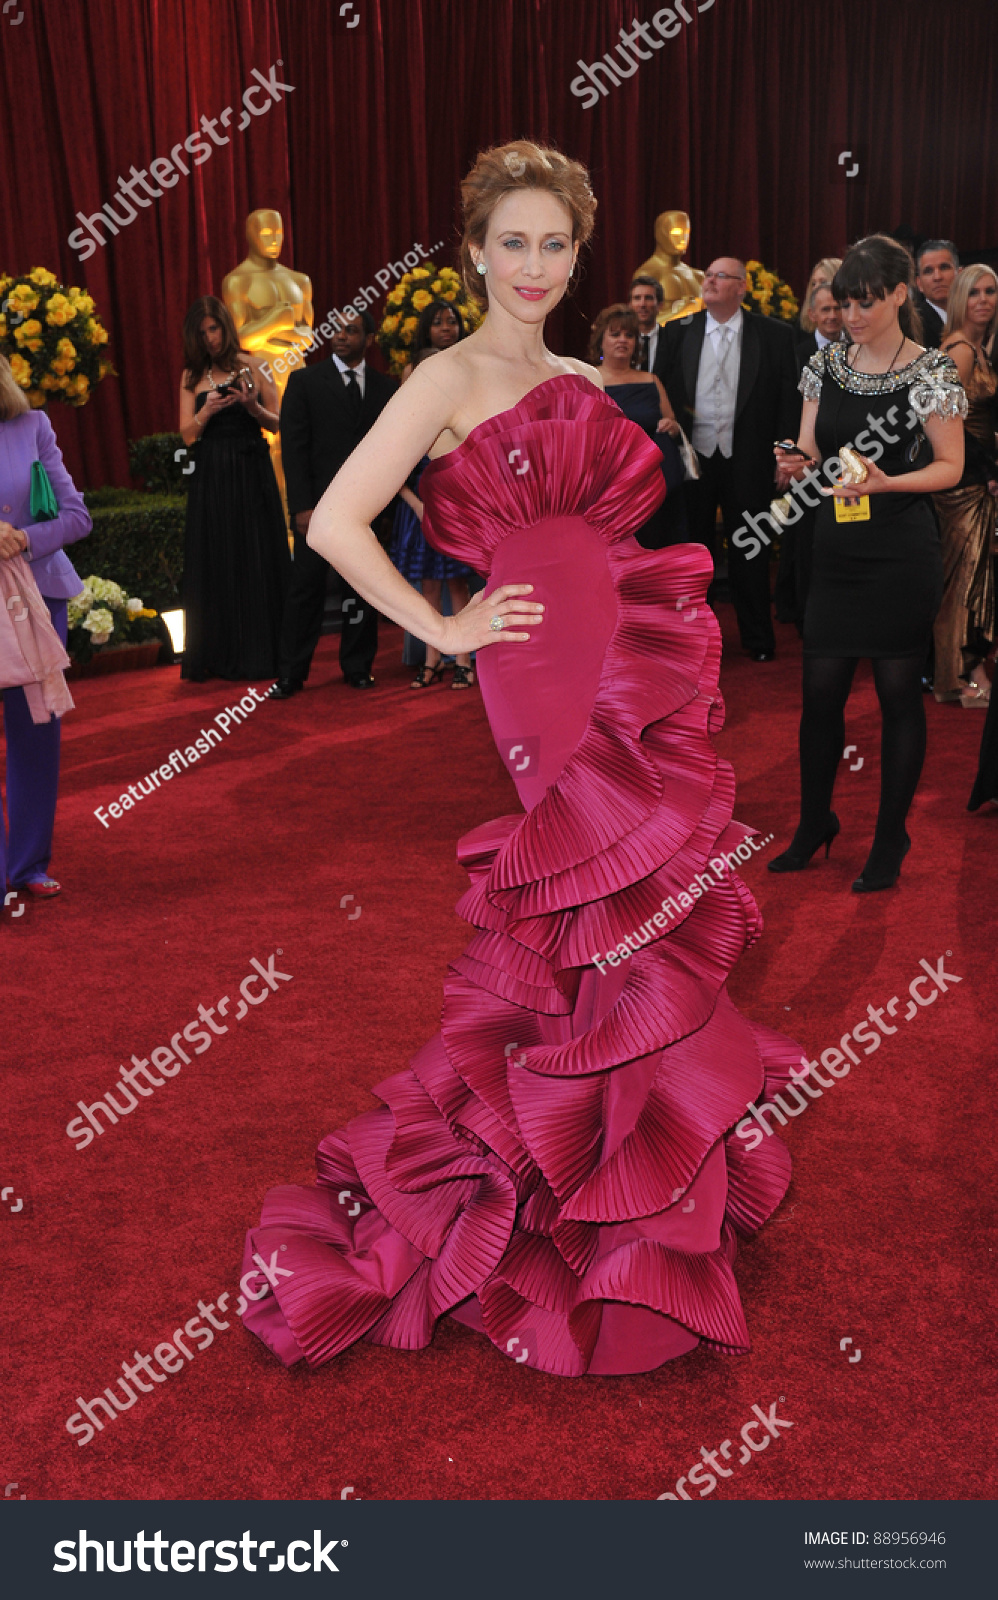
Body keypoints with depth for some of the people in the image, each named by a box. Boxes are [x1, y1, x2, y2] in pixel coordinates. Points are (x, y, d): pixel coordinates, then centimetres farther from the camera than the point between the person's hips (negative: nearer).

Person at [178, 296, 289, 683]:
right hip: (210, 477, 2)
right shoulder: (192, 377, 9)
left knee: (257, 560, 0)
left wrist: (252, 405, -17)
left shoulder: (251, 367, 4)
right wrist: (207, 411, -14)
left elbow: (276, 424, 2)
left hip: (251, 474, -2)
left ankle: (261, 655, 8)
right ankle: (221, 656, 9)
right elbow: (188, 434, 4)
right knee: (215, 563, 2)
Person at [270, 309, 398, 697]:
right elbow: (293, 448, -3)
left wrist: (383, 494, 0)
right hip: (317, 505, -2)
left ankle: (358, 667, 20)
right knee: (307, 588, 0)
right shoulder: (304, 382, 2)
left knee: (361, 589, 7)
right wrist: (302, 506, -11)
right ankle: (291, 674, 7)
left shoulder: (386, 386, 10)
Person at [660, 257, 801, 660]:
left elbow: (788, 400, -1)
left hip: (747, 460, -1)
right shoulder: (678, 332, 6)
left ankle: (757, 637, 20)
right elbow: (664, 392, 5)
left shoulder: (774, 335, 1)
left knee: (749, 549, 7)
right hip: (693, 455, 2)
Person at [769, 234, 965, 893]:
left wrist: (886, 482, -21)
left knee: (899, 692, 3)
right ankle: (815, 823, 24)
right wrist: (798, 465, -11)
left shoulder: (932, 371, -5)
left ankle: (891, 840, 16)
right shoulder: (825, 364, 9)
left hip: (903, 552, -4)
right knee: (822, 689, 6)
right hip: (838, 549, 4)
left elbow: (951, 467, -4)